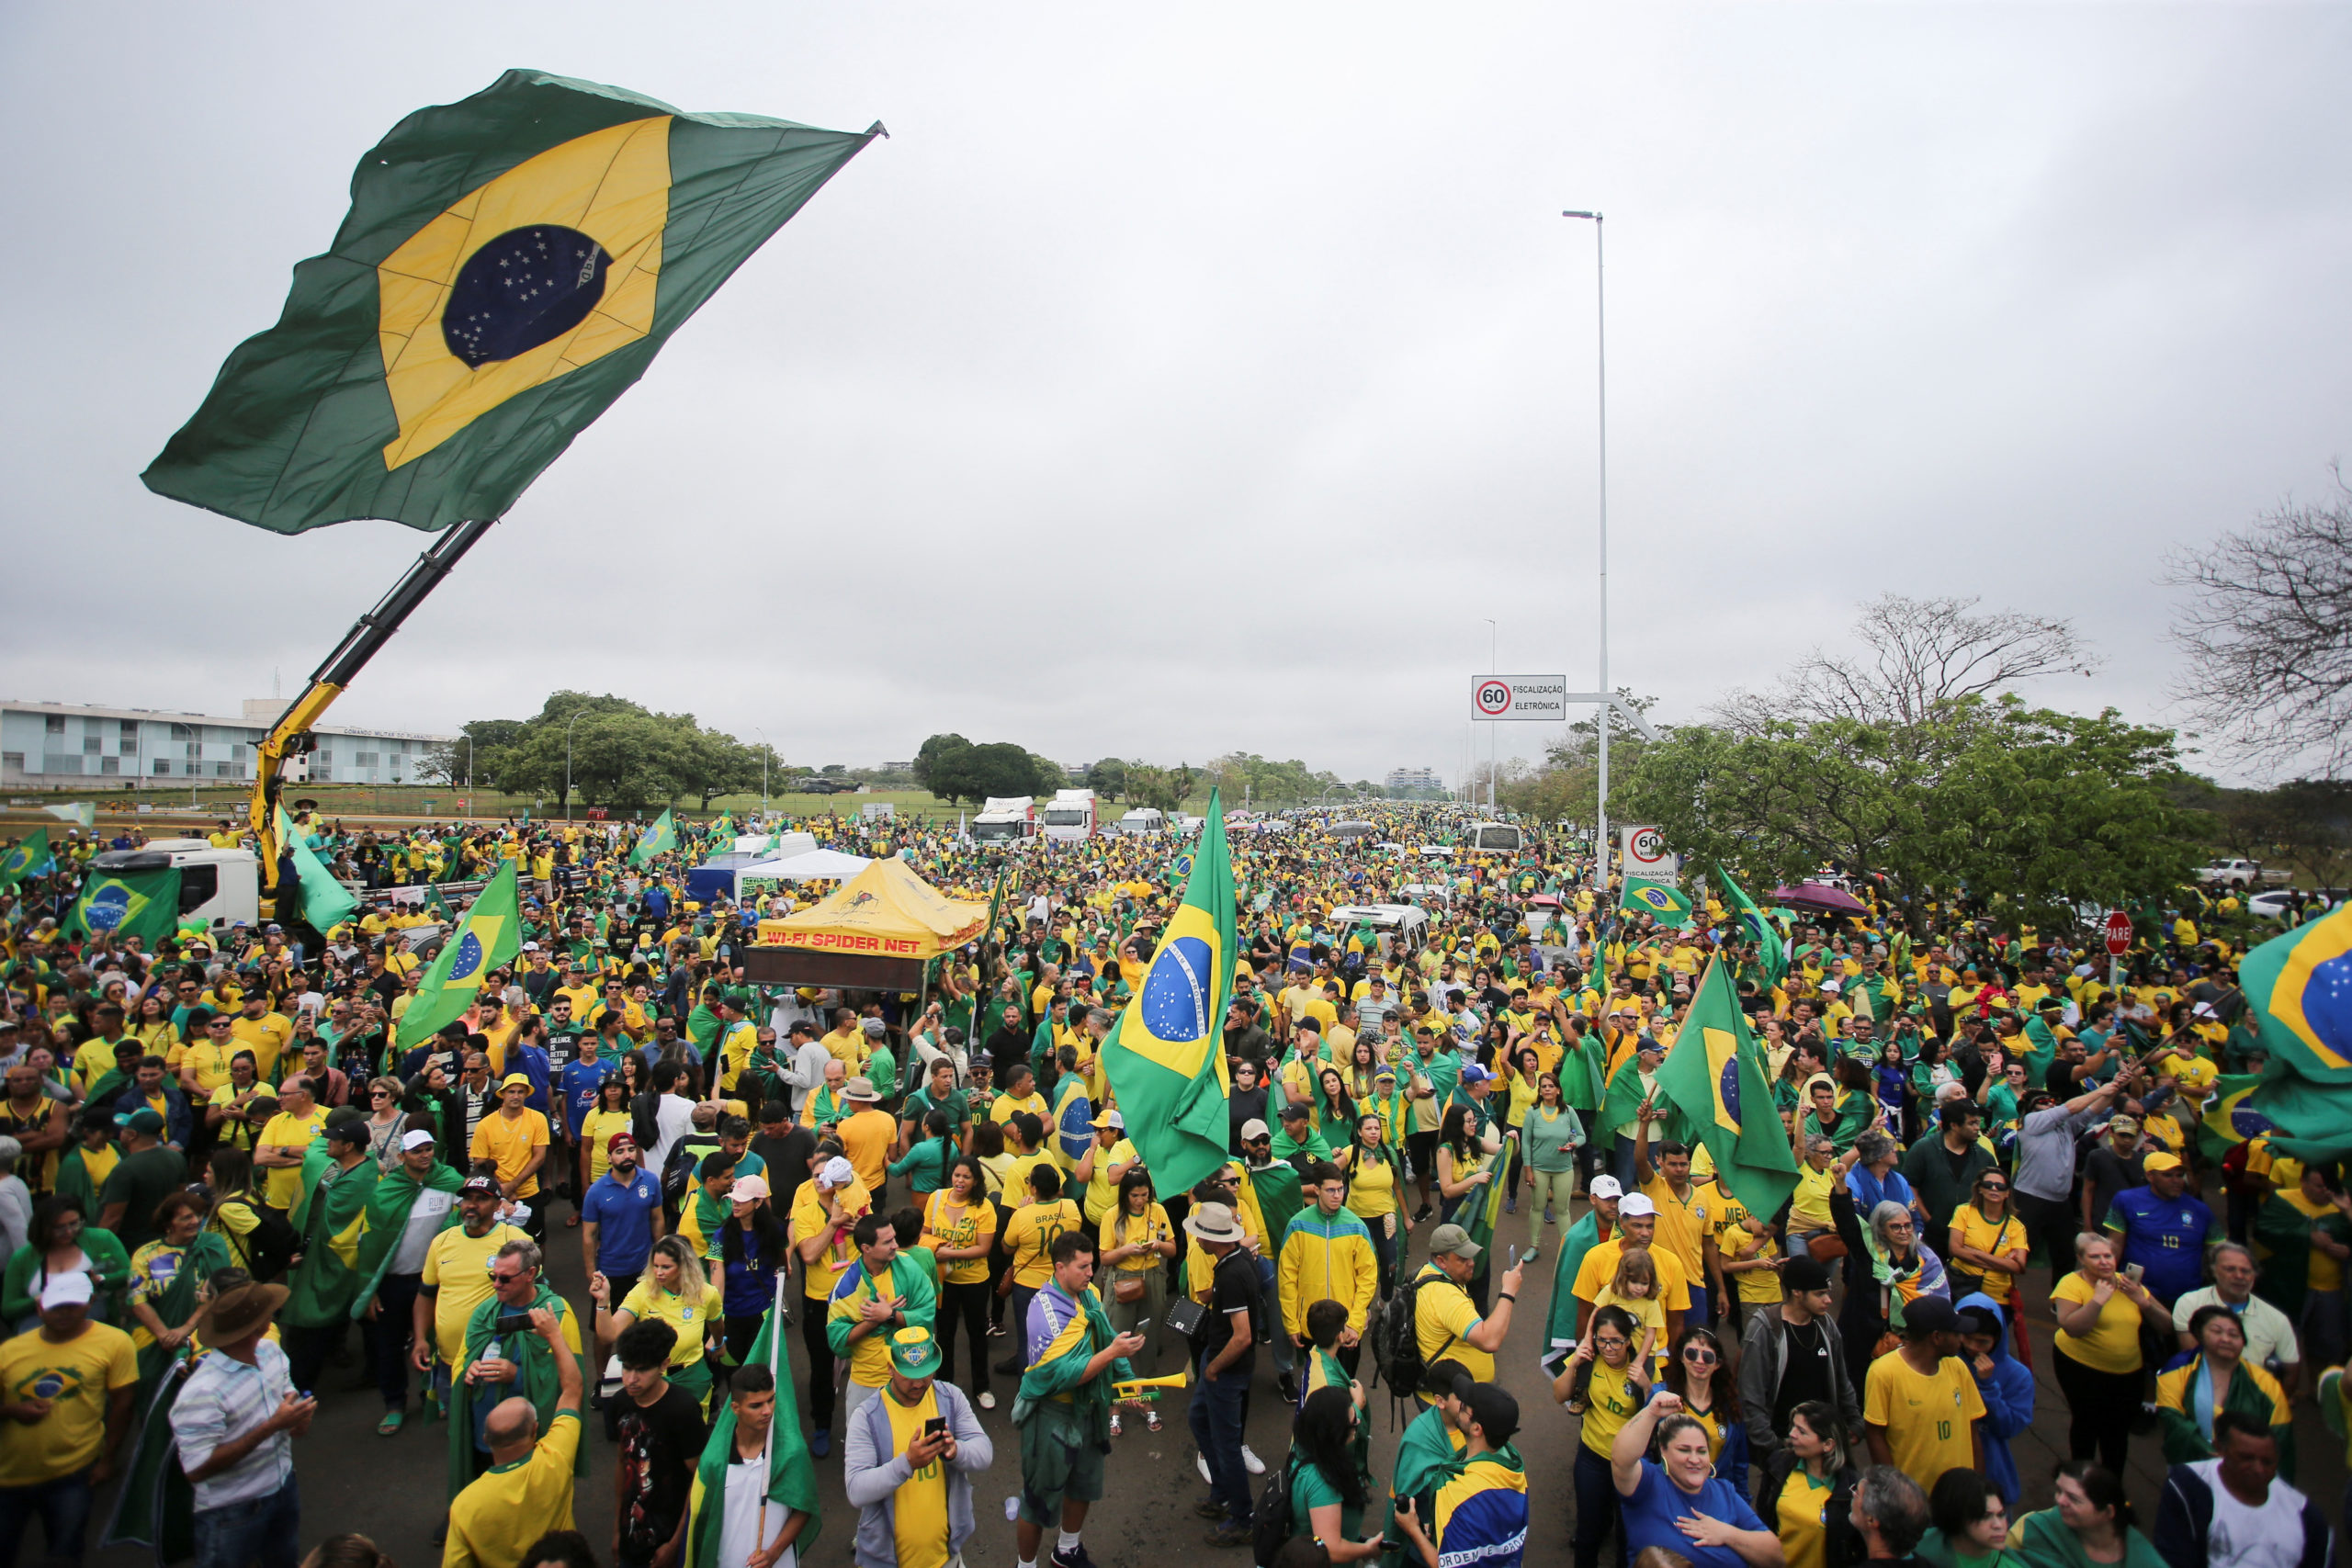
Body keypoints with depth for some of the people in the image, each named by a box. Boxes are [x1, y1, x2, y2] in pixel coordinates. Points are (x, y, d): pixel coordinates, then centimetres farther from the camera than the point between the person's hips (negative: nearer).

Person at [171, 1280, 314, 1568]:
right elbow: (196, 1470, -28)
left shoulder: (271, 1352, -6)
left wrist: (300, 1418, -14)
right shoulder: (201, 1393, -29)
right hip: (232, 1513, -7)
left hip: (284, 1487, 7)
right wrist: (271, 1426, -31)